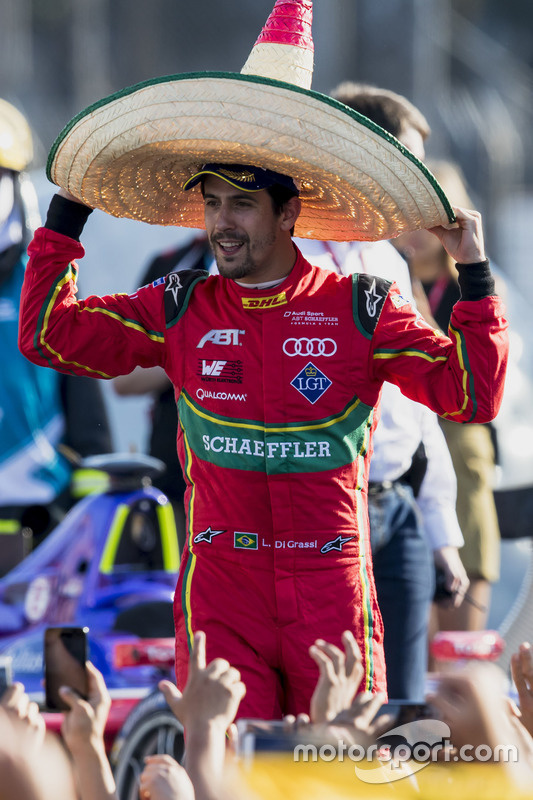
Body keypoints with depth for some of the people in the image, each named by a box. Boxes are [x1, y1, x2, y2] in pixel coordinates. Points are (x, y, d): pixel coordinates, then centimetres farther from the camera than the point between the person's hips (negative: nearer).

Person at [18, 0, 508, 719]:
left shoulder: (362, 310, 1)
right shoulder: (179, 311, 7)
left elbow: (472, 394, -3)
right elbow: (47, 335, 9)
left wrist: (474, 280, -9)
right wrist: (68, 213, 11)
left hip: (333, 597, -1)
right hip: (221, 591, 1)